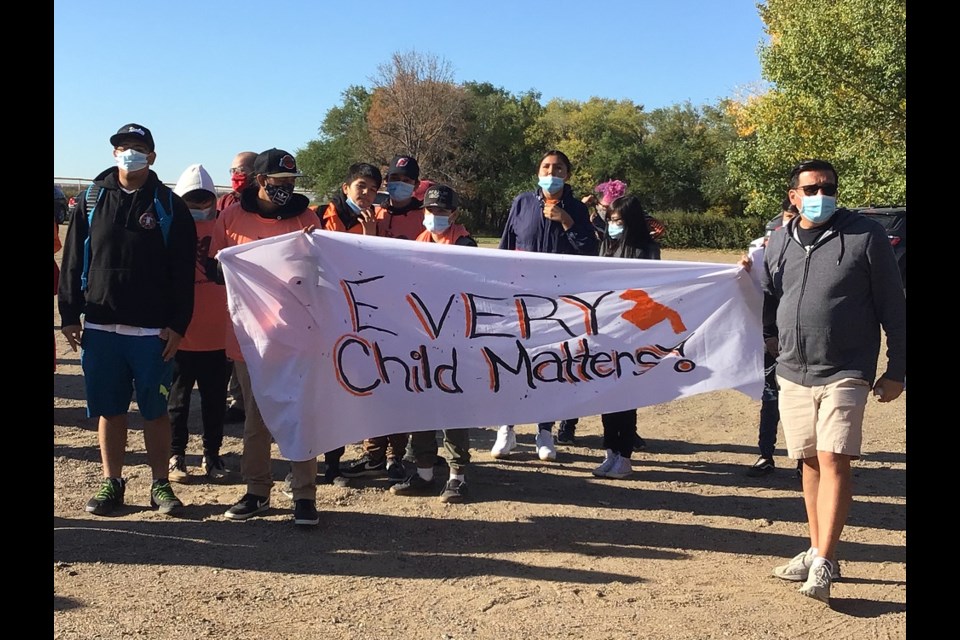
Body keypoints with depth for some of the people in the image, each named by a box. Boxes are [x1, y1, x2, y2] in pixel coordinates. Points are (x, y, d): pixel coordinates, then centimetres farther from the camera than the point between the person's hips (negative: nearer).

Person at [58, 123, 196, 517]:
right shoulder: (92, 200, 7)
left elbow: (182, 273, -3)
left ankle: (160, 484, 17)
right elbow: (73, 261, 8)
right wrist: (69, 315, 2)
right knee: (109, 409, 9)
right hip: (100, 326, 2)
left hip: (153, 330, -2)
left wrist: (177, 325, -8)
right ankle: (111, 483, 21)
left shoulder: (170, 207, 0)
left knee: (155, 410, 5)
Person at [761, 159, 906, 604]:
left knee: (833, 460, -12)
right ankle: (816, 552, 24)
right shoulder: (778, 242, 8)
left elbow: (893, 308, -3)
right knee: (810, 462, 12)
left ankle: (823, 562, -7)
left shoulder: (866, 236, -5)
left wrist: (896, 371, -3)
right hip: (793, 373, 5)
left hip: (845, 374, -4)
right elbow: (766, 302, 20)